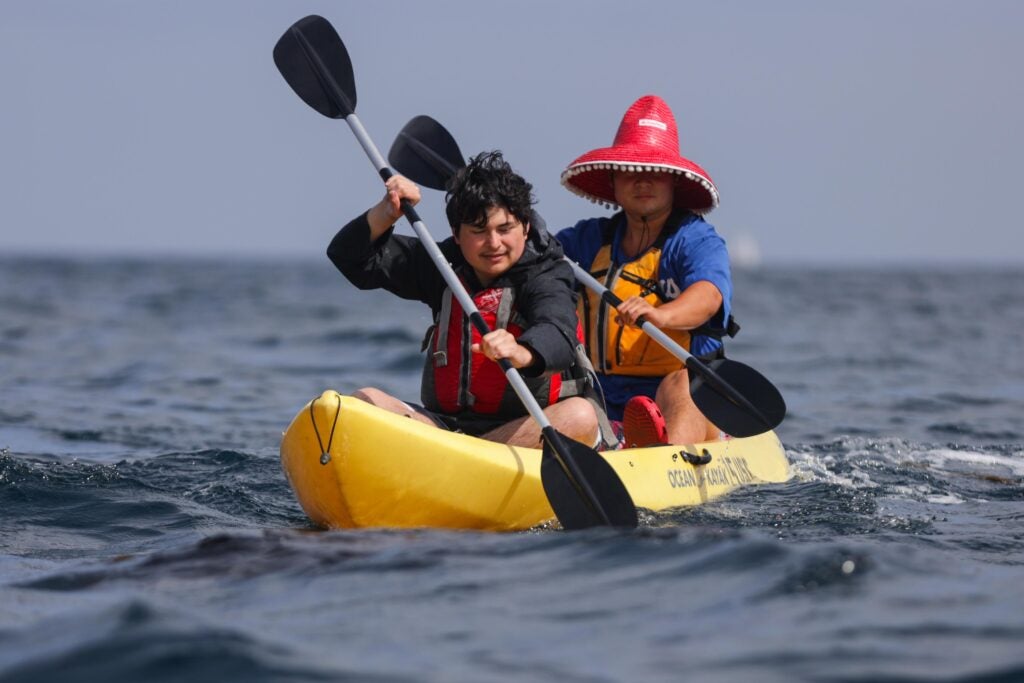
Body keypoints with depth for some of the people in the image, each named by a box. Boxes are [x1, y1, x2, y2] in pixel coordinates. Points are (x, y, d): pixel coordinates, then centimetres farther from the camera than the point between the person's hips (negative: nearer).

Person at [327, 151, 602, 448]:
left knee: (581, 416, -34)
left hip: (525, 427, -4)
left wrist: (521, 353, -51)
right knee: (363, 401, -16)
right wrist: (387, 213, -3)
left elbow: (558, 336, -27)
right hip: (444, 422, 4)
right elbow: (350, 257, 16)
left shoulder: (545, 276, -4)